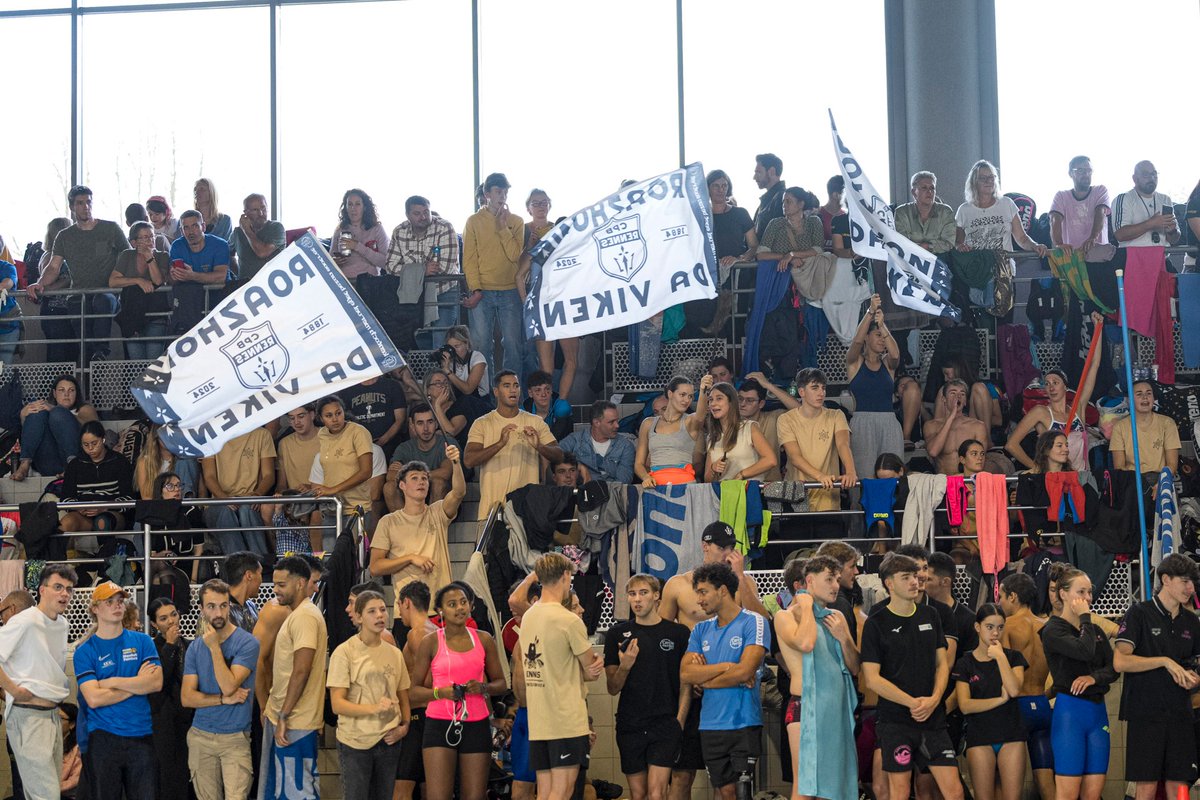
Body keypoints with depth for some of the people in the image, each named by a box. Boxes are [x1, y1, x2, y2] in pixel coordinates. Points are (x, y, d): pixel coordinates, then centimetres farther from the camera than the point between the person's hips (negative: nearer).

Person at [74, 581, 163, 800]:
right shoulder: (85, 650, 0)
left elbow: (156, 683, -6)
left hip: (142, 735, 2)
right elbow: (94, 698, -12)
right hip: (103, 738, -2)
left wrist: (112, 682, -9)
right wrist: (137, 683, -7)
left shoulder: (142, 641, 7)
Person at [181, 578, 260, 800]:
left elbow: (228, 686, -18)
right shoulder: (195, 648, 6)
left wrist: (214, 647, -15)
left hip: (235, 739, -4)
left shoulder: (247, 642, -8)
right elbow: (187, 697, -1)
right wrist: (224, 699, -13)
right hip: (201, 737, 4)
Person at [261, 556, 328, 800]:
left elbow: (301, 671, -23)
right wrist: (271, 709, 20)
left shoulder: (305, 617, -16)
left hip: (294, 723, -10)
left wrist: (284, 716, -22)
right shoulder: (296, 614, 17)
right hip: (280, 717, 10)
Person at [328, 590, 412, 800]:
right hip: (355, 743, -5)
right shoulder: (345, 652, -7)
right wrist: (374, 708, -25)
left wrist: (404, 726, 1)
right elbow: (337, 704, -12)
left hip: (389, 741, 5)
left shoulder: (394, 653, 10)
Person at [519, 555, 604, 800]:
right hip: (567, 721, -7)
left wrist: (587, 667, 0)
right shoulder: (570, 621, -13)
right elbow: (592, 671, -6)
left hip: (537, 722, 7)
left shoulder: (527, 617, 10)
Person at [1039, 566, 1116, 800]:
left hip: (1098, 711, 6)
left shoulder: (1095, 630, 16)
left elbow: (1112, 668, 8)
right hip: (1069, 709, -6)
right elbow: (1085, 651, -22)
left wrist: (1094, 677, -13)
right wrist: (1084, 618, -8)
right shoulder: (1053, 630, -5)